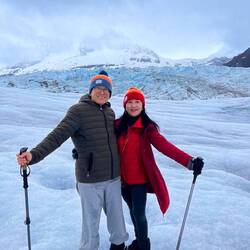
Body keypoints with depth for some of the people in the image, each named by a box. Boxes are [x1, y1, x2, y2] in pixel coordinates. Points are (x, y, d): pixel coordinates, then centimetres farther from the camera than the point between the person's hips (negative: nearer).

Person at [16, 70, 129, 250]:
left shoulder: (109, 111, 7)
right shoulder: (79, 110, -12)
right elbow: (58, 136, -23)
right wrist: (34, 155, -37)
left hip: (113, 177, 6)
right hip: (90, 180, -5)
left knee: (117, 215, 20)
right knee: (91, 221, 6)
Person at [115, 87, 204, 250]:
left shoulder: (147, 128, -11)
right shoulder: (117, 125, -2)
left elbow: (165, 146, -21)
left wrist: (189, 162, -33)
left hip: (140, 179, -3)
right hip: (122, 178, 3)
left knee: (139, 214, 1)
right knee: (133, 211, 19)